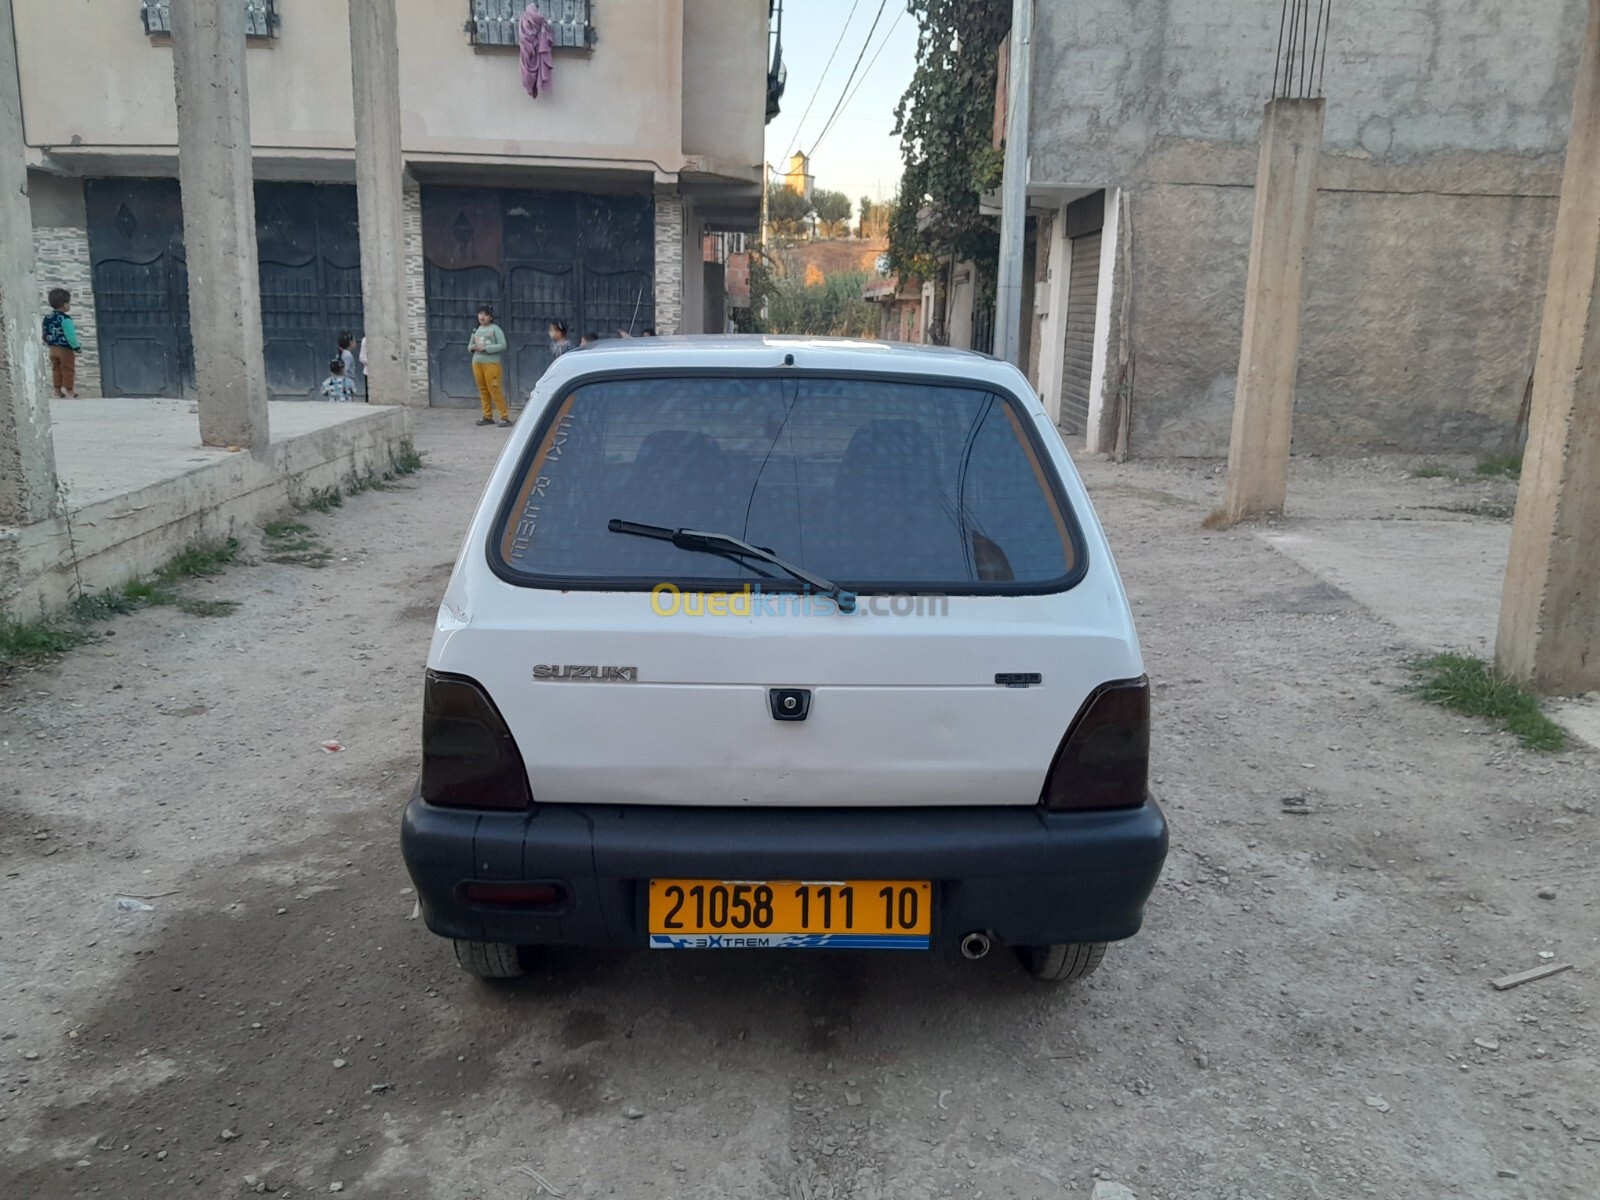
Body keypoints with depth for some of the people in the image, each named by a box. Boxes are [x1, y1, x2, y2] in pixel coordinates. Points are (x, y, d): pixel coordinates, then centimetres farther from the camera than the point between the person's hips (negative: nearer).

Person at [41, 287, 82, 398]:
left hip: (53, 349, 7)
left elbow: (45, 335, 10)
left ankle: (58, 392, 23)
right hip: (65, 349, -7)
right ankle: (70, 392, 13)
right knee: (68, 371, 5)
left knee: (56, 370, 17)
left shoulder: (47, 317, 3)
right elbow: (70, 336, -24)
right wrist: (77, 347, -10)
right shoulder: (65, 319, -23)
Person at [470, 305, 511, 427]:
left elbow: (502, 345, -11)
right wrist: (474, 347, -4)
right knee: (483, 390, 7)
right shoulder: (476, 330, 15)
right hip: (477, 363, 6)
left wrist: (486, 348, -17)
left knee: (494, 390, -10)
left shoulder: (495, 329, -4)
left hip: (491, 363, -6)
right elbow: (470, 345, 20)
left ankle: (504, 417, -7)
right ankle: (488, 417, 12)